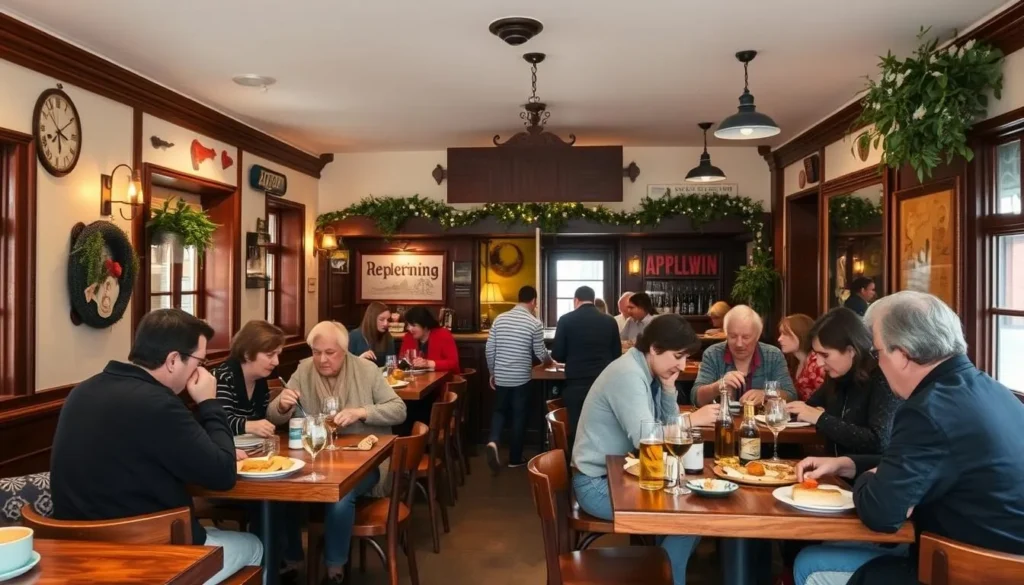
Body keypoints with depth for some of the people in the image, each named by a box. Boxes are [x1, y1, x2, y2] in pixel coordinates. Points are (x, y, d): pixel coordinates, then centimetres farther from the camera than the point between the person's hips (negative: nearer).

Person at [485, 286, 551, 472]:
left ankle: (493, 442, -5)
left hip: (501, 376, 3)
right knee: (519, 416, 9)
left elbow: (489, 349, 1)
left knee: (499, 410, 19)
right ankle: (515, 458, 18)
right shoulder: (535, 323, -10)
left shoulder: (500, 318, 0)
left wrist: (492, 373, 13)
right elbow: (540, 353, -4)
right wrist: (549, 361, 19)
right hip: (522, 378, -3)